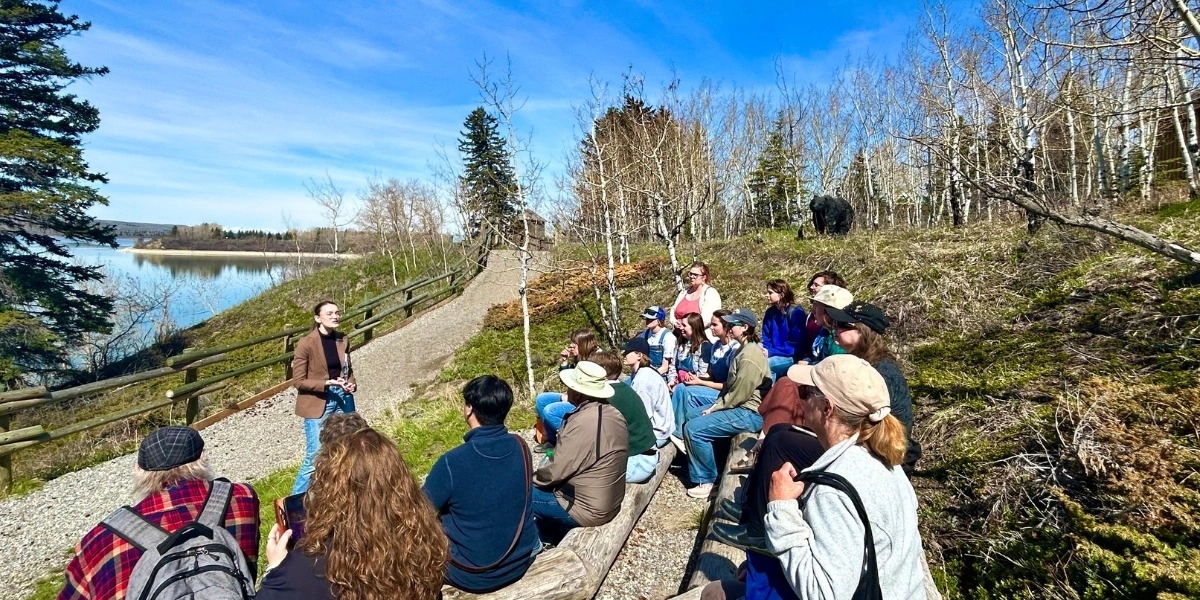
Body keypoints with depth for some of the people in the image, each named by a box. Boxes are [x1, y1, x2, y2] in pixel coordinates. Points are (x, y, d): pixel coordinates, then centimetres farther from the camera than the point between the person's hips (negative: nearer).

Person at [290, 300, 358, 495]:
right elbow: (299, 381, -11)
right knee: (314, 457, -2)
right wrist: (327, 383, -22)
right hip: (318, 403, -5)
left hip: (342, 400, 5)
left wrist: (352, 383, -7)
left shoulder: (343, 339, 2)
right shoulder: (306, 343, -13)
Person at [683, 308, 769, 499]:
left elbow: (739, 394, -23)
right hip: (740, 407, 11)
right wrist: (715, 405, 4)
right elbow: (730, 385, 15)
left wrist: (714, 408, -11)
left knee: (693, 429, -19)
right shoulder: (745, 349, 14)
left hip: (749, 413, -11)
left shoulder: (750, 355, -21)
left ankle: (706, 481, -5)